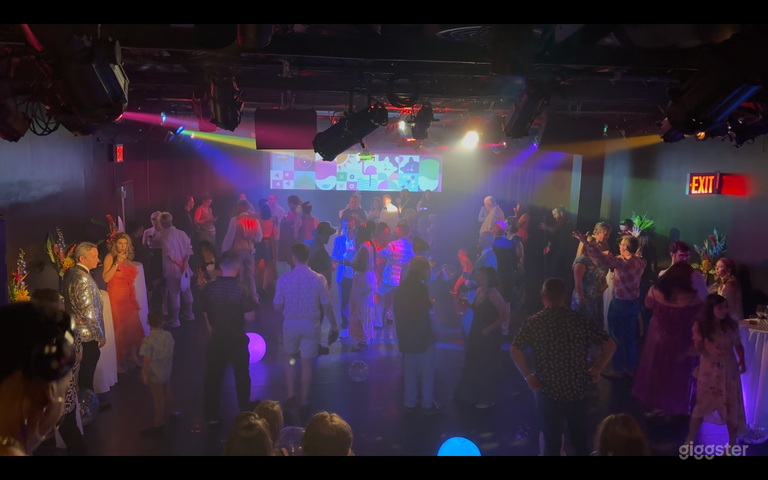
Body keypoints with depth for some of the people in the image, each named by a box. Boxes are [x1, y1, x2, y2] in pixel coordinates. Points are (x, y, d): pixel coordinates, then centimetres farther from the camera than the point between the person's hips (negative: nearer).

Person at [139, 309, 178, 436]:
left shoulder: (148, 341, -26)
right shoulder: (168, 335, -10)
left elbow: (147, 361, -21)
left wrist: (145, 375, -8)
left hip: (155, 375, -5)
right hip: (167, 371, 5)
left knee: (158, 399, 7)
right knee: (167, 392, 27)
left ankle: (158, 425, 20)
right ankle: (171, 411, 48)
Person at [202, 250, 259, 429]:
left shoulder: (209, 288, -7)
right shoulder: (242, 290, -18)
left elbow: (206, 315, 2)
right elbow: (249, 318, -16)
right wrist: (253, 302, 2)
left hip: (217, 338, 2)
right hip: (237, 339, -2)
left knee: (213, 378, 14)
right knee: (242, 378, 15)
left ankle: (211, 417, 20)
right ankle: (245, 414, 26)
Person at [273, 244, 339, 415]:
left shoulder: (283, 279, -9)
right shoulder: (319, 279, -10)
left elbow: (277, 307, -4)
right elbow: (327, 306, -6)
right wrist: (334, 326, 6)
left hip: (291, 323, 0)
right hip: (311, 324, 0)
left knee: (290, 357, 25)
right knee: (307, 362, 11)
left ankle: (290, 395, 24)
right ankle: (304, 402, 19)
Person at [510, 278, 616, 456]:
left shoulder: (532, 323, -7)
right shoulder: (581, 320, -4)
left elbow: (514, 350, -17)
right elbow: (609, 345, -6)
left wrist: (527, 376, -6)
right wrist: (596, 369, 3)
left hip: (548, 393, -1)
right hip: (578, 392, 1)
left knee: (552, 441, 16)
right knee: (581, 440, 21)